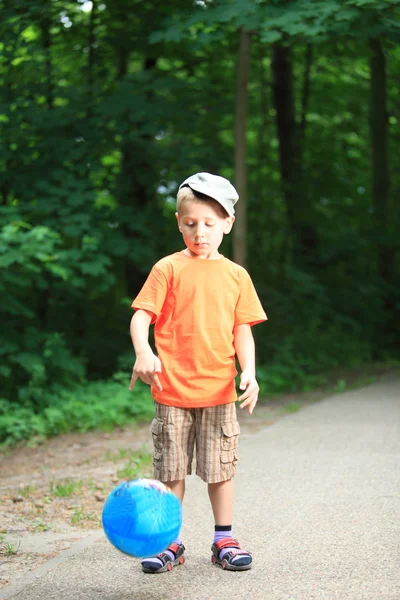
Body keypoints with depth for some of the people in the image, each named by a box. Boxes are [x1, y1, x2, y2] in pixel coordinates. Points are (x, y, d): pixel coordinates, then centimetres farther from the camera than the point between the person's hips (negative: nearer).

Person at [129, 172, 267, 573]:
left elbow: (242, 331, 9)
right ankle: (170, 542, 17)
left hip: (219, 390, 2)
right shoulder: (168, 269, 0)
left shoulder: (235, 275, 8)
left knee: (220, 470, 7)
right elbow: (141, 316, -6)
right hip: (172, 390, -1)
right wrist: (143, 352, -25)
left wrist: (248, 372, -7)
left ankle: (223, 540, 20)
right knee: (171, 471, 6)